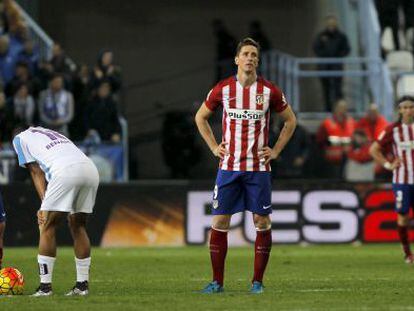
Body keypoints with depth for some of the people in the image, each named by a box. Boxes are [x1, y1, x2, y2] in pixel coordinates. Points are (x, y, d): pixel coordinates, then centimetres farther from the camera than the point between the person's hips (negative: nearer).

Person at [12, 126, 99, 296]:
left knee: (47, 226, 4)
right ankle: (82, 285, 18)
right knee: (78, 226, 18)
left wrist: (45, 205, 6)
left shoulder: (20, 138, 24)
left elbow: (36, 172, 13)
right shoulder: (54, 134, 40)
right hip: (91, 168, 6)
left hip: (66, 171, -6)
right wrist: (46, 205, 19)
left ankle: (45, 286, 1)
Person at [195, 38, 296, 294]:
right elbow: (201, 117, 16)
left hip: (258, 167, 0)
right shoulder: (223, 89, 1)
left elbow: (291, 120, 13)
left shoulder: (269, 91, -1)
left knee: (262, 221, -1)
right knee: (220, 221, -2)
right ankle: (217, 282, 5)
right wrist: (213, 147, 7)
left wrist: (276, 150, 4)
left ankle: (258, 281, 8)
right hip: (229, 166, 0)